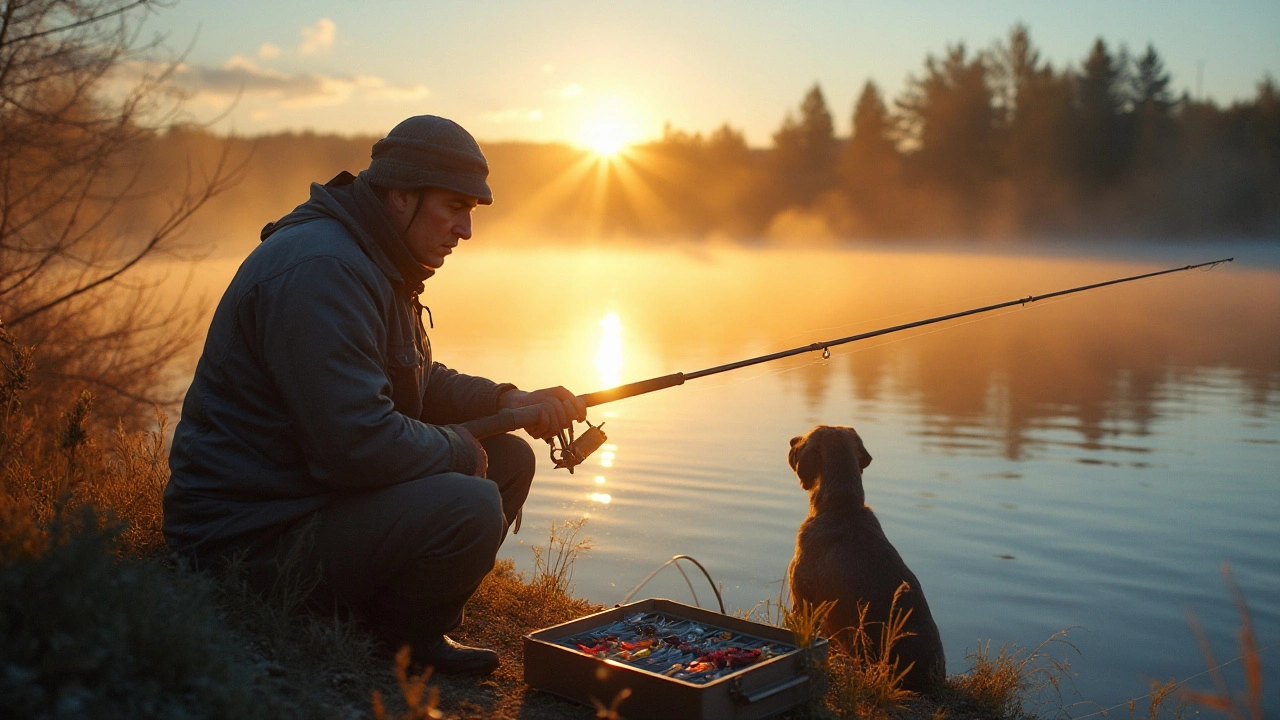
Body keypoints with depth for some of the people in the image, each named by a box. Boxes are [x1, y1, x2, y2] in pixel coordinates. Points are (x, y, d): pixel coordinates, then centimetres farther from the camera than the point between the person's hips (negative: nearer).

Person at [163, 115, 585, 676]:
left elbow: (422, 382, 21)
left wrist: (511, 403, 3)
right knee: (469, 507, -29)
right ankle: (399, 646, -2)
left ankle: (412, 628, 12)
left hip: (312, 493, 11)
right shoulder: (319, 268, -24)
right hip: (248, 538, -11)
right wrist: (460, 447, -13)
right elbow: (358, 444, -32)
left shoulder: (376, 263, 12)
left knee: (510, 459, 8)